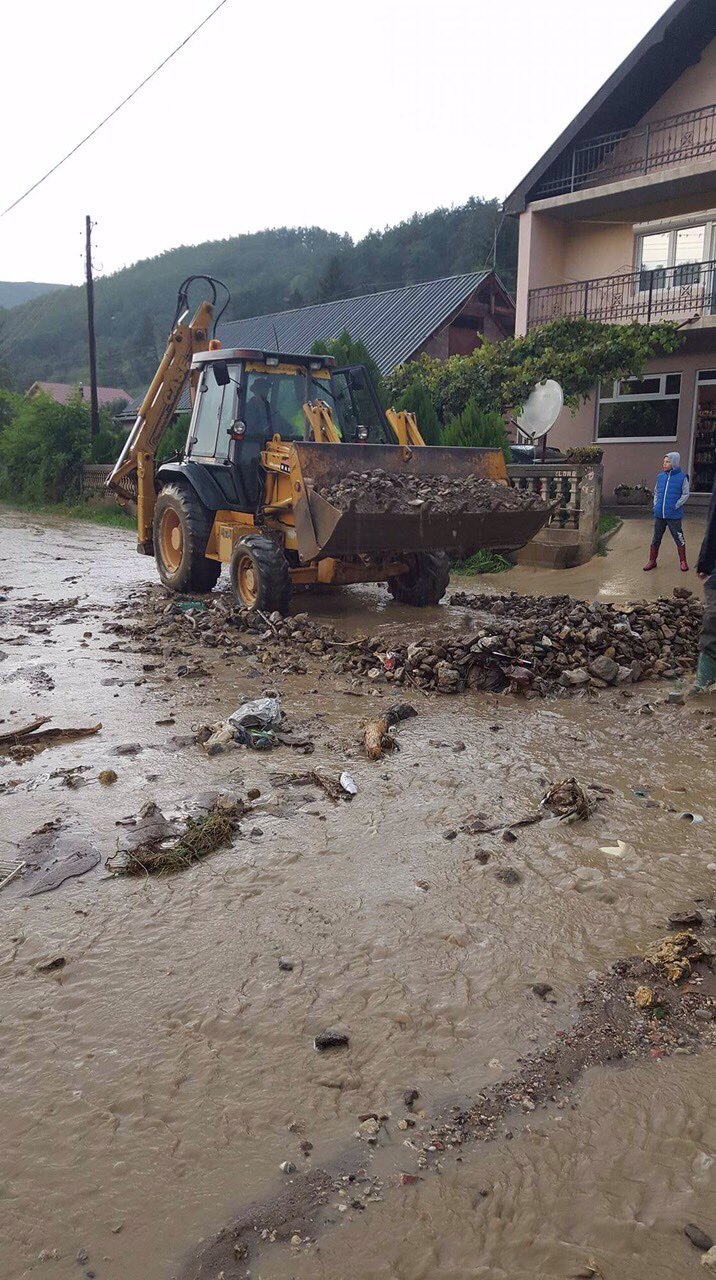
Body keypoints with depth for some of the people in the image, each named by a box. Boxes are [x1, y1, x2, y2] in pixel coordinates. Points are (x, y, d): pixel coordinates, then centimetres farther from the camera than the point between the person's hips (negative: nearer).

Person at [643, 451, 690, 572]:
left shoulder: (682, 477, -7)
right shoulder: (660, 476, 5)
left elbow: (685, 494, -3)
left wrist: (676, 505, -10)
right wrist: (656, 504, 5)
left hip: (674, 515, -4)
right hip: (659, 514, 4)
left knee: (679, 539, 4)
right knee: (656, 539, 11)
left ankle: (683, 562, 16)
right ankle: (652, 561, 20)